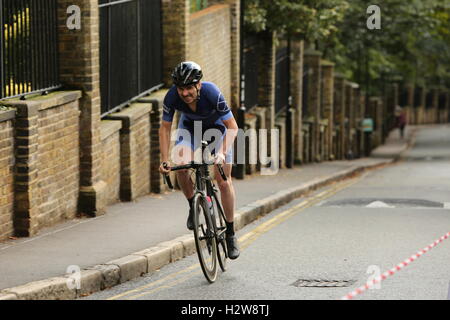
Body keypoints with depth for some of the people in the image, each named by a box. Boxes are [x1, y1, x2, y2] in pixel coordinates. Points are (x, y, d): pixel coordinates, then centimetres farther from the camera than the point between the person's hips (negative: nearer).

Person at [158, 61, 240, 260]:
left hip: (217, 126, -2)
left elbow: (232, 127, -30)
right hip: (190, 125, 2)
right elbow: (165, 128, -16)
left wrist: (222, 152, -43)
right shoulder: (172, 97, -30)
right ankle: (193, 206, 3)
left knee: (224, 180, -8)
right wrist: (164, 160, -24)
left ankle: (230, 234, 5)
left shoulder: (212, 93, -38)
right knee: (181, 166, -25)